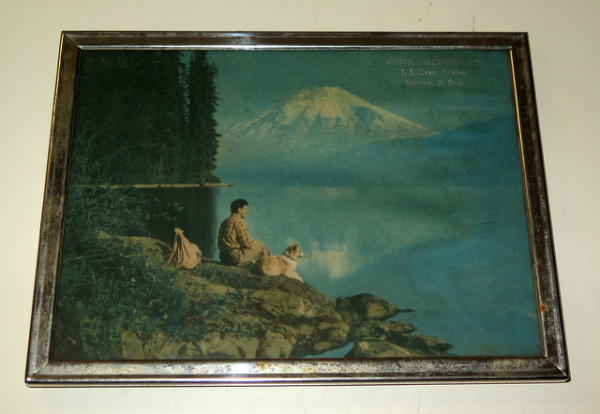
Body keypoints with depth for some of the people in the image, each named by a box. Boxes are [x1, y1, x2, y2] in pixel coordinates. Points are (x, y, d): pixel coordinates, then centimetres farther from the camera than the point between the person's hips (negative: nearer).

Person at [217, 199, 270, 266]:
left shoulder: (224, 222, 13)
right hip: (235, 258, -9)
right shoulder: (239, 223, -14)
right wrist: (254, 243, 9)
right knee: (261, 247, 5)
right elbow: (246, 244, -14)